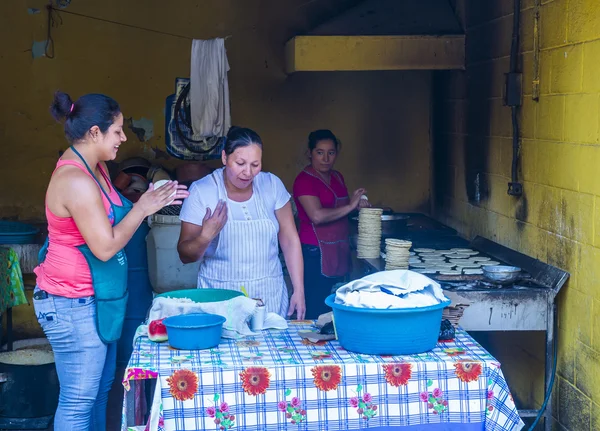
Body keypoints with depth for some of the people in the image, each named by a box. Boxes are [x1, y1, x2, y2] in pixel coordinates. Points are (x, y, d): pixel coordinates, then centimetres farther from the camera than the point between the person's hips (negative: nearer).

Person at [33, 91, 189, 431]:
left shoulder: (95, 168, 7)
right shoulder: (76, 180, -24)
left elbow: (109, 219, 18)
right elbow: (105, 247, -24)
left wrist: (154, 199, 5)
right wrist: (143, 208, -14)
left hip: (93, 298, 10)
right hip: (73, 304, -10)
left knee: (100, 388, 19)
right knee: (79, 400, -1)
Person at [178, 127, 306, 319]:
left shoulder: (272, 185, -3)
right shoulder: (201, 191, -9)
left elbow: (290, 241, 4)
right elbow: (185, 255, -5)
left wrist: (299, 291, 1)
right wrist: (205, 237, -25)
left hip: (270, 295, 2)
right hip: (220, 296, -2)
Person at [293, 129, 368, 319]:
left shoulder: (337, 177, 16)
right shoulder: (305, 179, -10)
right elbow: (317, 216, -22)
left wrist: (358, 204, 10)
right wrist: (350, 206, -14)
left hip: (338, 252, 8)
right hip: (316, 253, -8)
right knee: (317, 309, -10)